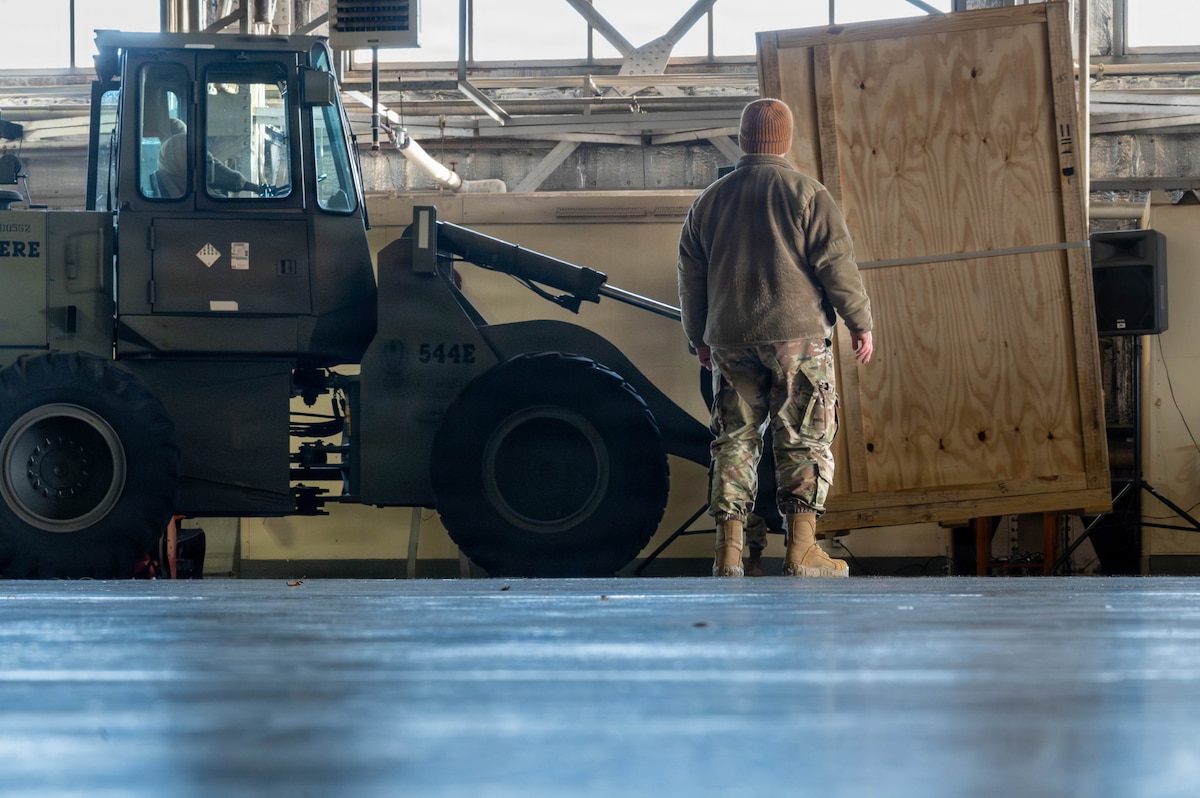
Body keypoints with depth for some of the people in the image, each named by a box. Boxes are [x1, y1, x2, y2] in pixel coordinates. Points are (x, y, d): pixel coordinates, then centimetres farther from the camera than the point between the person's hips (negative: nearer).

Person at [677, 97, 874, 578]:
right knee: (805, 440, 0)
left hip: (730, 341, 4)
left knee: (734, 440, 8)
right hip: (797, 336, -4)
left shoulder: (709, 202, 11)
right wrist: (860, 323, 4)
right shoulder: (807, 195, -3)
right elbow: (836, 264, -6)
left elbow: (691, 278, 16)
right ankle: (801, 551, -6)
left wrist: (700, 338, 26)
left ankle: (728, 552, 3)